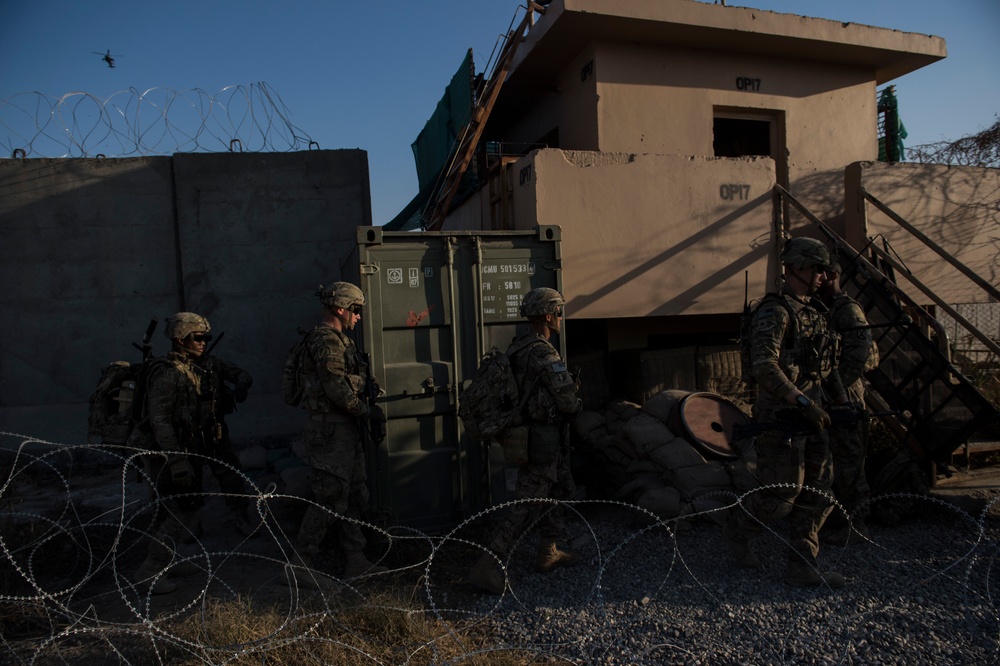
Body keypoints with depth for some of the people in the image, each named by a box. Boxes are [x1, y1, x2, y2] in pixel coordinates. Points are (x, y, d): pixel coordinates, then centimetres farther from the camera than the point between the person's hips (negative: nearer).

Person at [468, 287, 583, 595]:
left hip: (525, 429, 10)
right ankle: (487, 565, -4)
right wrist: (578, 403, 2)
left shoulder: (516, 348, 8)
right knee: (527, 503, -6)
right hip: (544, 434, -10)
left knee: (556, 488, 24)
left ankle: (548, 552, 36)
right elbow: (568, 401, -22)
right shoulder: (545, 354, -21)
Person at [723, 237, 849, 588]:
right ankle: (736, 528, 23)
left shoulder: (814, 312, 16)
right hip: (781, 417, -9)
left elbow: (826, 364, 26)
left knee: (817, 493, 8)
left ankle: (802, 566, 17)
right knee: (781, 494, -3)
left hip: (811, 417, 9)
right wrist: (803, 402, -27)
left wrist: (842, 400, 20)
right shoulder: (775, 312, -13)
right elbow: (764, 367, -25)